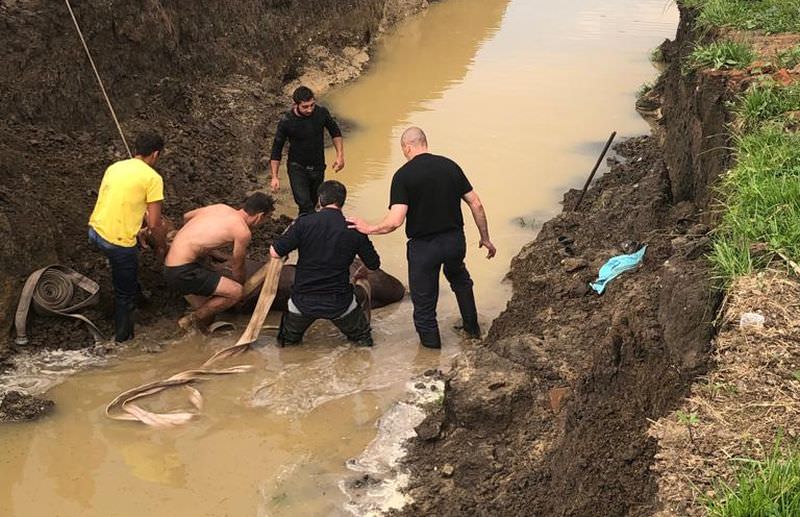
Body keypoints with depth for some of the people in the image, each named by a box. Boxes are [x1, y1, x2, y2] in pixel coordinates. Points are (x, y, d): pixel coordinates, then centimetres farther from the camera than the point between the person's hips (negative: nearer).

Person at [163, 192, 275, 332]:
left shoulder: (221, 208, 10)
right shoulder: (243, 232, -11)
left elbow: (186, 216, 25)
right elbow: (237, 268, 2)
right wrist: (242, 285, 23)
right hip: (182, 272, -9)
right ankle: (192, 319, -3)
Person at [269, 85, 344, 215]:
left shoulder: (322, 113, -14)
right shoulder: (286, 122, -20)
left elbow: (335, 132, 6)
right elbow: (276, 150, -9)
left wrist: (340, 155, -3)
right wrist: (274, 177, -11)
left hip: (318, 168, 3)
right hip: (297, 168, -3)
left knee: (312, 203, 15)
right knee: (305, 205, -19)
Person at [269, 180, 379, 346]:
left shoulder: (304, 223, -12)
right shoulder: (354, 230, -7)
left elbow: (275, 253, -10)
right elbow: (374, 264, 4)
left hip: (304, 301, 0)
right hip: (339, 302, 0)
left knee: (287, 340, 27)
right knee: (363, 338, 24)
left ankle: (289, 337, 12)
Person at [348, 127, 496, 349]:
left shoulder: (403, 175, -14)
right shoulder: (450, 166, 0)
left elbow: (395, 221, -23)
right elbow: (476, 204, 2)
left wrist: (368, 229, -6)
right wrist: (485, 238, 13)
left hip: (423, 246, -5)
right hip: (455, 240, 5)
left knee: (424, 300, 13)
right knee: (460, 280, 34)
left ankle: (430, 343, 27)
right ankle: (472, 328, 45)